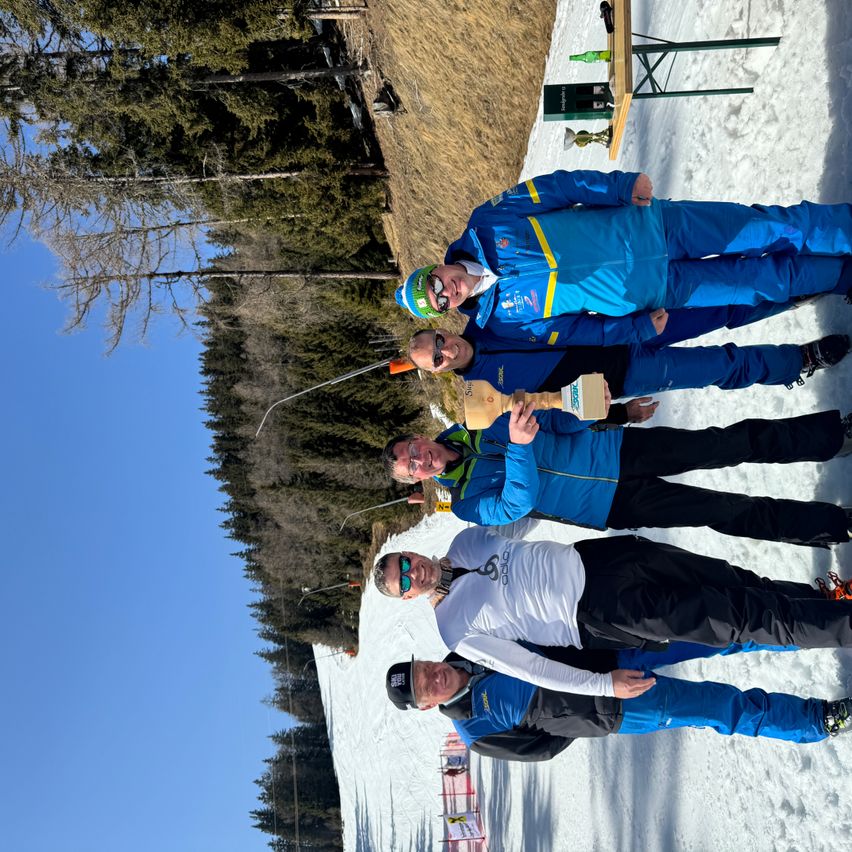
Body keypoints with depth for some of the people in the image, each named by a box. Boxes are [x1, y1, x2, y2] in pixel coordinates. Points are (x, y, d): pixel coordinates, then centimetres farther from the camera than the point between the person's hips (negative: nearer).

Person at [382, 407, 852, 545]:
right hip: (615, 505, -3)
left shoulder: (478, 426, 6)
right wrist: (517, 448, -37)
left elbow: (559, 420, 11)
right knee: (728, 513, -11)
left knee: (733, 443, -8)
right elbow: (518, 503, -23)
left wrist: (588, 408, -8)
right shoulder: (469, 504, -6)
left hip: (617, 449, 4)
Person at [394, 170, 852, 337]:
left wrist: (623, 186, -13)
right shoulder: (499, 320, -5)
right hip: (651, 291, -1)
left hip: (646, 225, 1)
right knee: (762, 281, -3)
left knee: (768, 228, -5)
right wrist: (639, 327, -6)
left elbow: (559, 187, -4)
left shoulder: (488, 226, -6)